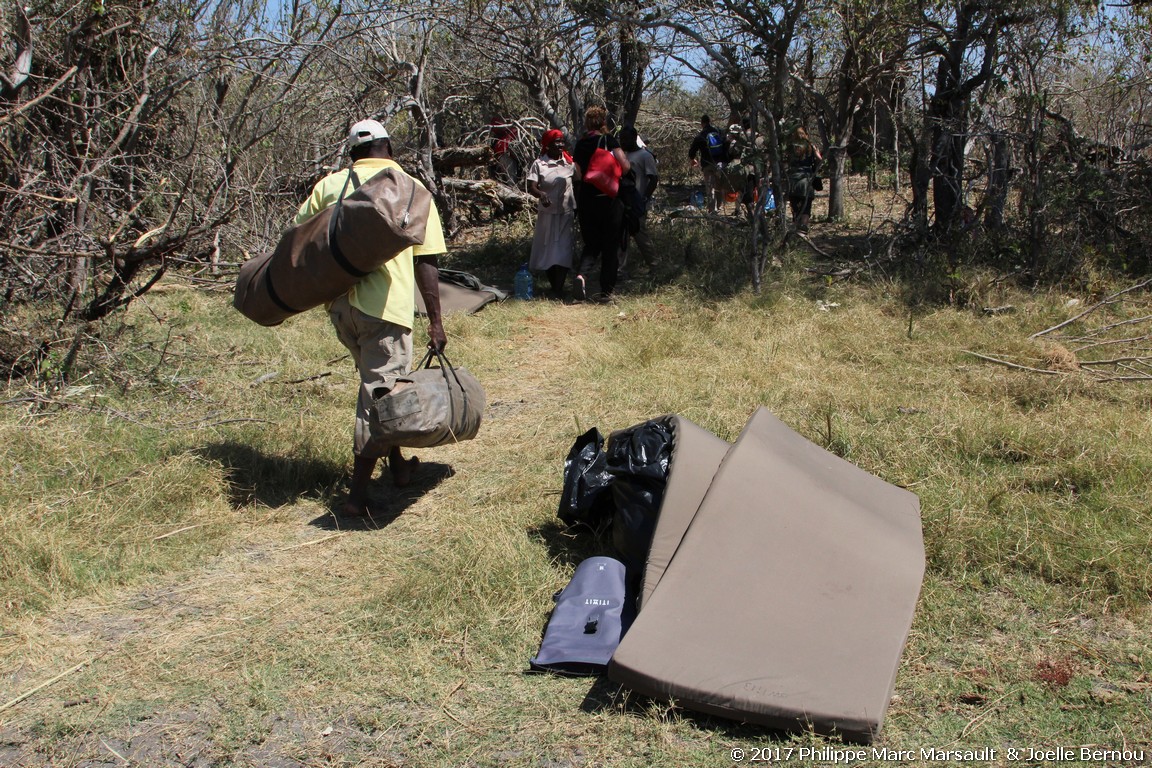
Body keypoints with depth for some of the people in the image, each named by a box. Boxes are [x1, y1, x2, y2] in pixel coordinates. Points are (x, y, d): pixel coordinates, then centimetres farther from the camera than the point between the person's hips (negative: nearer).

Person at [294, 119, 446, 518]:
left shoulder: (330, 184, 9)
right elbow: (426, 262, -3)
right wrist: (435, 320, -1)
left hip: (340, 304, 5)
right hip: (384, 306, -5)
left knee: (377, 385, 22)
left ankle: (397, 464, 34)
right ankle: (357, 493, 1)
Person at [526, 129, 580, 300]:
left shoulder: (569, 163, 2)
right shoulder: (539, 164, -3)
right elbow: (531, 187, -11)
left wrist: (577, 207, 7)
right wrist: (541, 194, -31)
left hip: (566, 213, 0)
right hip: (546, 213, 0)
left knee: (563, 251, -5)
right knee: (546, 249, 7)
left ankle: (558, 289, -2)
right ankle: (554, 286, 22)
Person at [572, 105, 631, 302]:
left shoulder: (580, 144, 5)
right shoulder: (609, 140, -8)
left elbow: (580, 171, 10)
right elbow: (625, 167, -14)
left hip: (585, 199, 4)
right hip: (608, 199, -4)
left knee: (591, 243, 14)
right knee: (610, 246, 7)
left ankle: (581, 274, -14)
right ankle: (606, 291, 8)